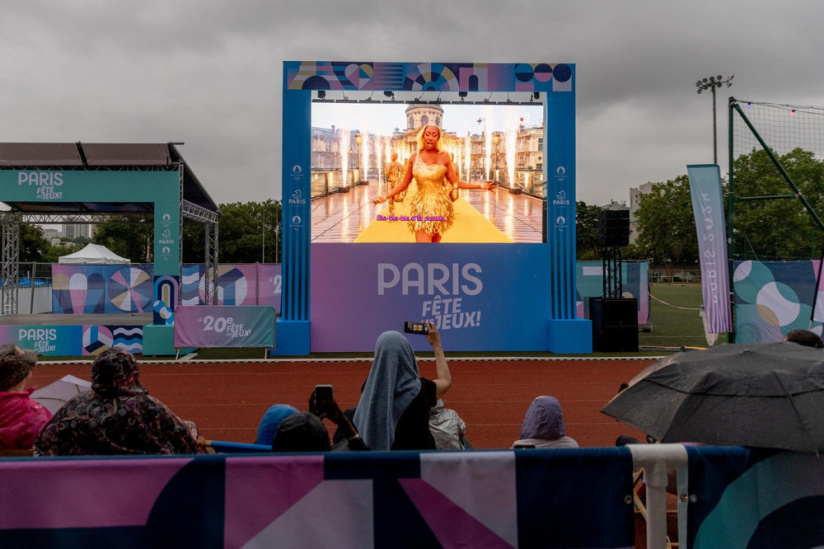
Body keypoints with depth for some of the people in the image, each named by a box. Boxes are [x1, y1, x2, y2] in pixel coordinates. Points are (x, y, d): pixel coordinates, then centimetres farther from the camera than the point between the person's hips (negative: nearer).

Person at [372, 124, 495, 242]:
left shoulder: (444, 156, 3)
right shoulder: (414, 158, 4)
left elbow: (455, 183, 3)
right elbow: (404, 184, 8)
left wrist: (480, 185, -2)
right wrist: (385, 197, 1)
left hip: (440, 207, 1)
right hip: (421, 207, -1)